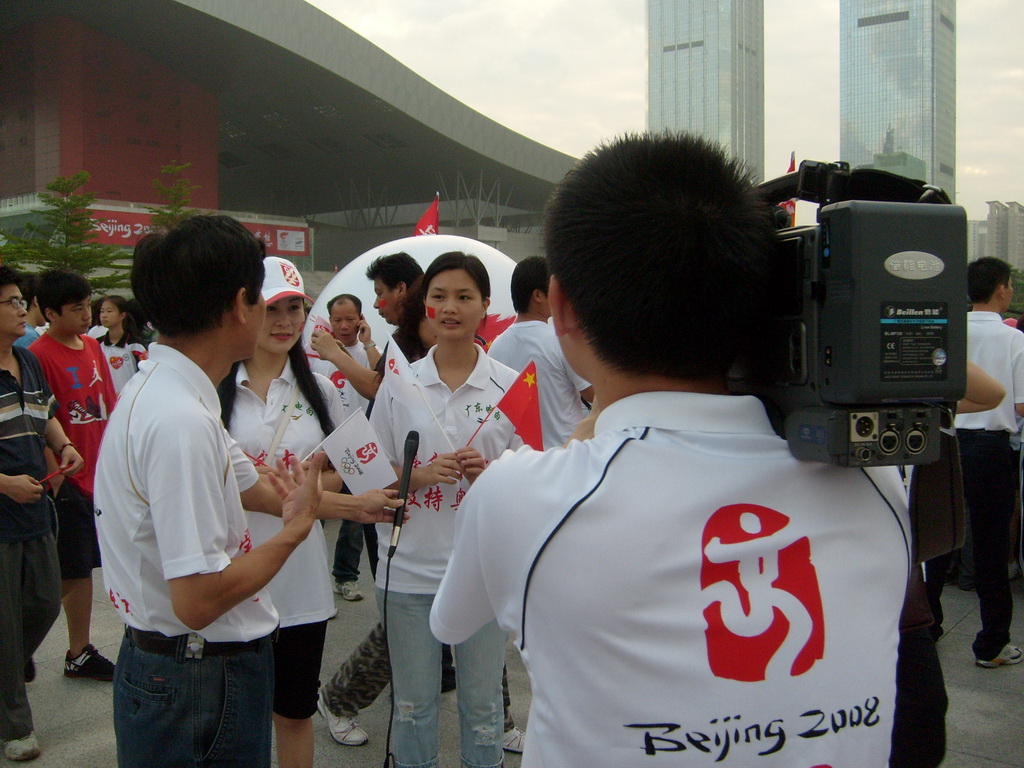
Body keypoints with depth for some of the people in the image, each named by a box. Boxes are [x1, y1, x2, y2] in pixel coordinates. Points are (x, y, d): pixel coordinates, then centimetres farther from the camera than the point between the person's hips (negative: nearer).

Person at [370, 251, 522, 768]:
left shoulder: (511, 386, -2)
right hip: (410, 568, 1)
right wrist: (424, 475, -15)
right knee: (412, 704, 15)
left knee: (481, 705, 13)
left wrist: (491, 476, -18)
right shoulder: (399, 383, 1)